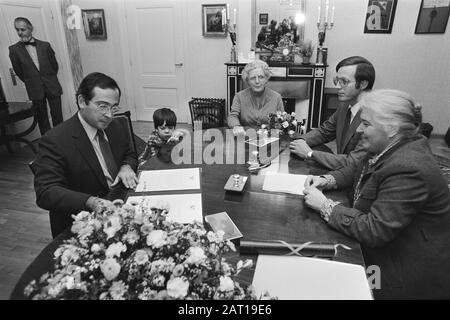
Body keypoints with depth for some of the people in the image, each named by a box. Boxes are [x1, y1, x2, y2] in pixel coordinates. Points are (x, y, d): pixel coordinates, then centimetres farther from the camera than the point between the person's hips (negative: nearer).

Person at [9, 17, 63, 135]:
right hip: (35, 90, 0)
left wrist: (49, 79, 14)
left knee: (57, 116, 1)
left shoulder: (45, 46, -1)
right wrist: (30, 82, 10)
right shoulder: (14, 49, -2)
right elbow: (18, 71, 6)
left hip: (52, 86, 0)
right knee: (42, 119, 7)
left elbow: (55, 65, 9)